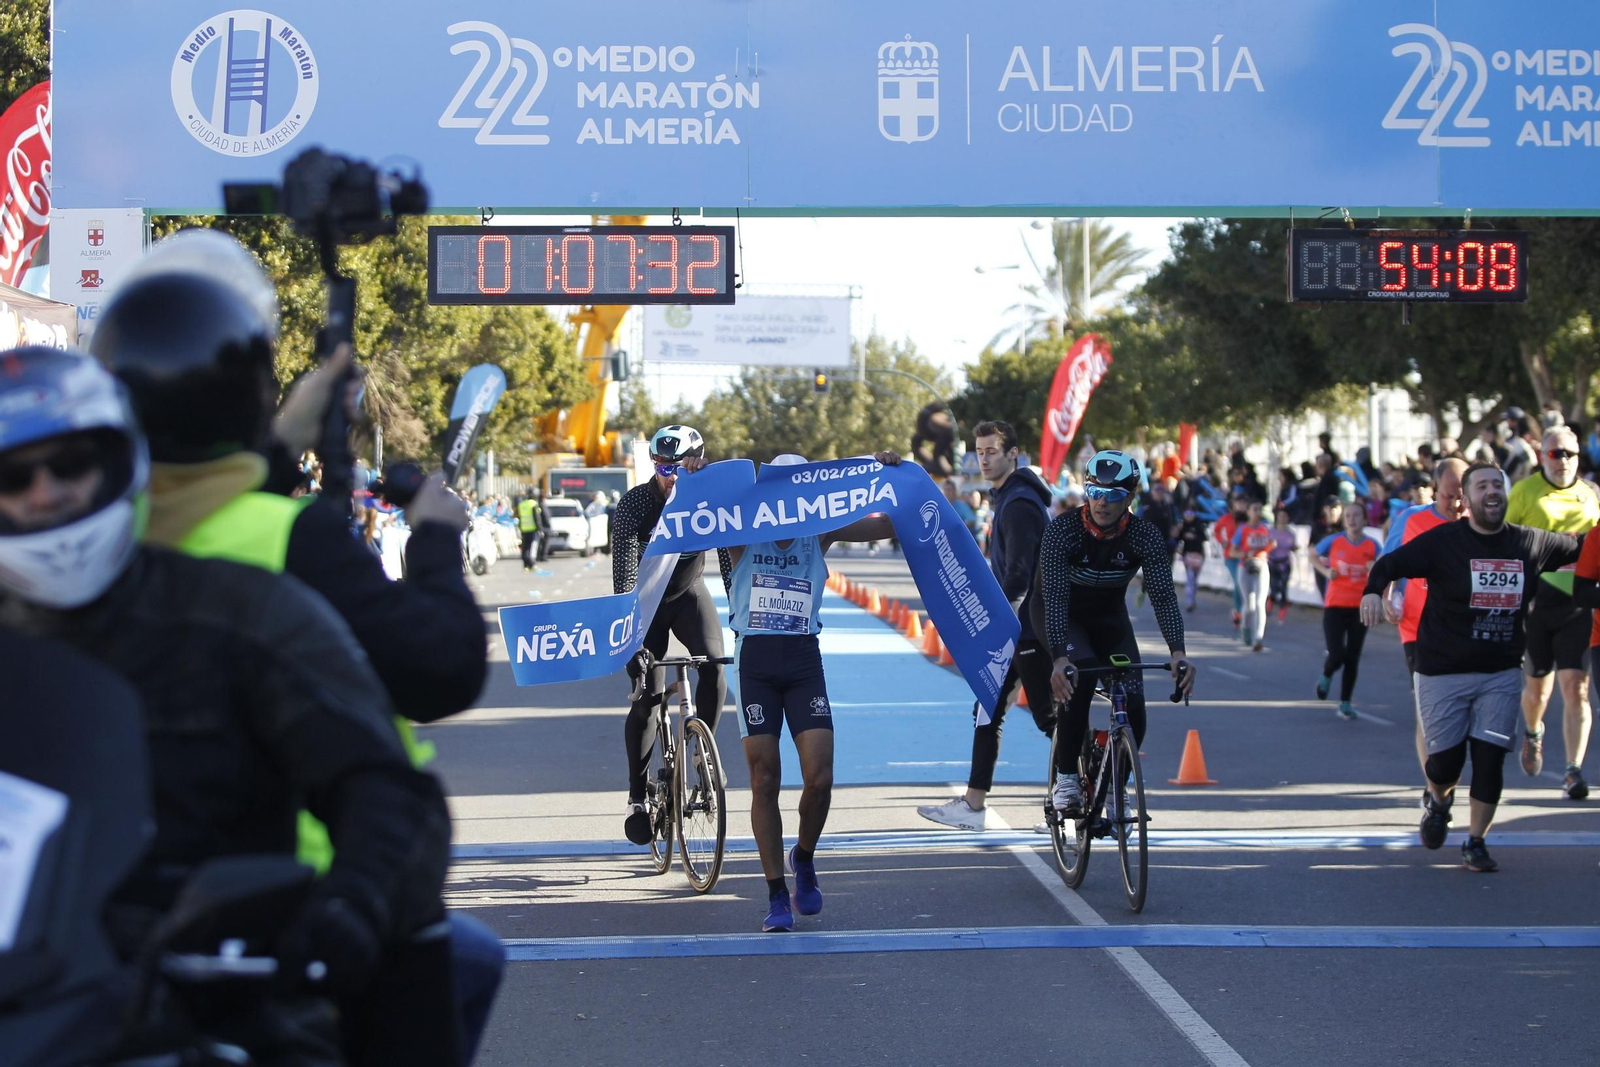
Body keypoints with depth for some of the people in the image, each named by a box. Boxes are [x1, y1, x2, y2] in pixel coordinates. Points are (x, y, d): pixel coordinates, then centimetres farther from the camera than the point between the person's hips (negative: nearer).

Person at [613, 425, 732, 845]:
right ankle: (638, 795, 8)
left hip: (690, 594, 1)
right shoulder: (636, 502, -25)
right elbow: (625, 566, -33)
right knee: (646, 698, -7)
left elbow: (730, 558, -21)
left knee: (713, 664, -26)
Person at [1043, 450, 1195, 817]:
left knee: (1133, 709, -13)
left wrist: (1177, 652, -45)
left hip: (1110, 618, 3)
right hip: (1066, 619, -3)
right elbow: (1054, 596, -35)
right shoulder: (1063, 530, -28)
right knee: (1080, 677, -32)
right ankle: (1066, 778, -19)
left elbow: (1163, 596, -28)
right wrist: (1059, 658, -49)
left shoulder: (1146, 537, -20)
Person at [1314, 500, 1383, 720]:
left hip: (1360, 608, 1)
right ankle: (1326, 677, 24)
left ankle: (1345, 704, 13)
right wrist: (1326, 572, -3)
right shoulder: (1333, 541, -2)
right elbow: (1314, 558, 15)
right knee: (1336, 655, -11)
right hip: (1335, 605, -1)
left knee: (1352, 658, 2)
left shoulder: (1372, 546, -1)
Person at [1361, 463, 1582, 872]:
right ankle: (1437, 803, 36)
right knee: (1445, 759, 1)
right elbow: (1390, 563, -12)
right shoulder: (1443, 541, -8)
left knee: (1490, 758, -4)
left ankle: (1476, 842, 12)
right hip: (1443, 671, -2)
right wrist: (1373, 591, -31)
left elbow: (1581, 548, 16)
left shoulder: (1531, 543, 2)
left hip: (1502, 673, 2)